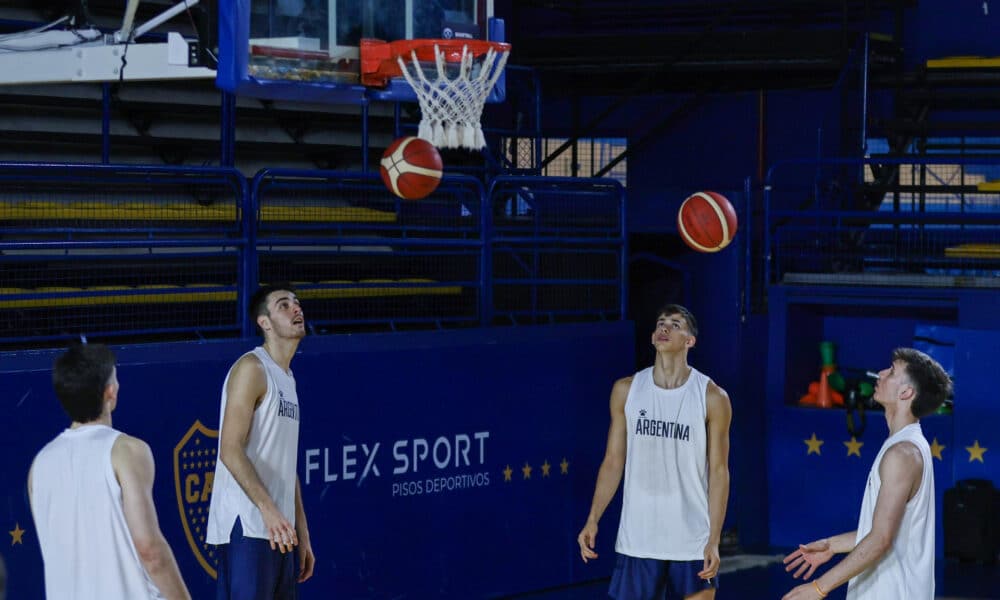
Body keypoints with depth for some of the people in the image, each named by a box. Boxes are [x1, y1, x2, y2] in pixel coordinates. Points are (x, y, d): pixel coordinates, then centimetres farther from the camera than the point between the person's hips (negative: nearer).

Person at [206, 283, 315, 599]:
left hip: (279, 532, 9)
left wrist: (302, 534, 20)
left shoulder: (287, 379, 19)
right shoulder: (251, 369, -8)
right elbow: (231, 451, -17)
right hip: (246, 527, -9)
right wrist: (268, 508, -27)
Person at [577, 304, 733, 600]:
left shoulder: (713, 397, -3)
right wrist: (593, 520, -1)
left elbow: (718, 472, -3)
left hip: (692, 540, -2)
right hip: (638, 539, 2)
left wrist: (714, 540, -10)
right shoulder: (626, 390, 4)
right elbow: (613, 462, 8)